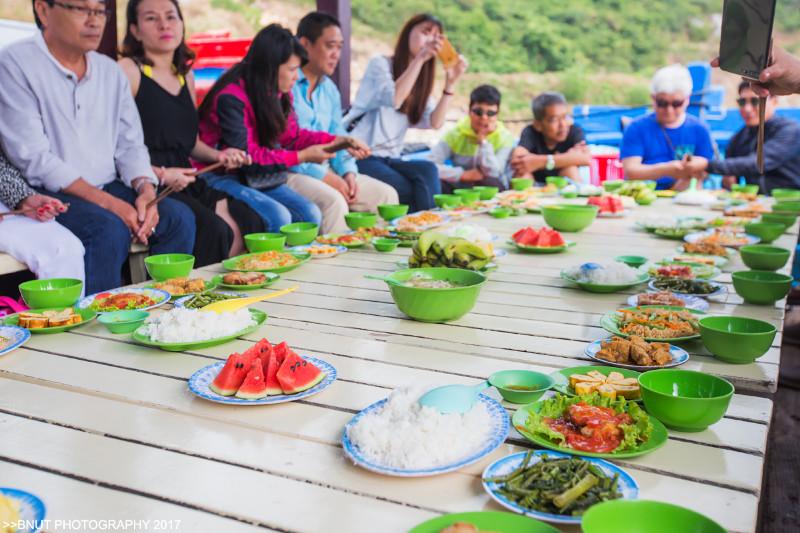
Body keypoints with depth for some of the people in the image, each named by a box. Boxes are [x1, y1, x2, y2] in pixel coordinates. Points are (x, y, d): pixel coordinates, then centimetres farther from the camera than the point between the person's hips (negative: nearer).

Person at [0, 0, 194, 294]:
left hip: (108, 189, 6)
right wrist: (109, 203, -23)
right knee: (110, 229, -31)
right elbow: (34, 159, -15)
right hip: (48, 195, -5)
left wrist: (145, 189, -12)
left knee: (178, 216, -15)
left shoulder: (111, 71, 13)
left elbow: (130, 145, 11)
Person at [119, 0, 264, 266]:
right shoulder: (127, 70, -3)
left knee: (250, 223, -15)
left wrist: (217, 155, 10)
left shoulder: (185, 75, 21)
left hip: (185, 182, 7)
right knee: (213, 229, -27)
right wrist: (158, 174, -19)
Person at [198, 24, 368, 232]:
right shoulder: (231, 98, -22)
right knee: (278, 217, -28)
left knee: (311, 214, -9)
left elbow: (292, 135, 10)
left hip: (259, 178, 8)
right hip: (220, 177, -8)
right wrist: (302, 156, -22)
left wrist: (338, 141, -2)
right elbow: (247, 158, -22)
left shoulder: (278, 93, 3)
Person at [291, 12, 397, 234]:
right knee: (333, 200, -34)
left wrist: (348, 172, -3)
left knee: (385, 194, -2)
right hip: (290, 172, -8)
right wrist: (325, 176, -19)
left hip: (326, 170, 8)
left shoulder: (330, 89, 16)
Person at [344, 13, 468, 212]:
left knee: (428, 170, -26)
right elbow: (394, 99, -25)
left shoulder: (421, 81, 15)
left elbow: (435, 123, 0)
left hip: (389, 159, 6)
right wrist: (420, 58, -23)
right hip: (361, 156, -5)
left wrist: (450, 82, -8)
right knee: (406, 190, -28)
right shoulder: (380, 64, -3)